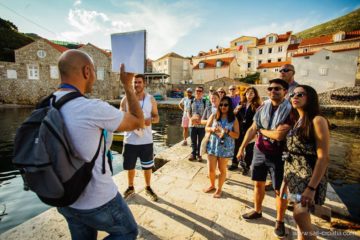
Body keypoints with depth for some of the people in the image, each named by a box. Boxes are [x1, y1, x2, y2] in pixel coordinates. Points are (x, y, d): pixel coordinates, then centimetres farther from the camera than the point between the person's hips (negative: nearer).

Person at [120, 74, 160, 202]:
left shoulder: (151, 99, 0)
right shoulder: (126, 99, -1)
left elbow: (157, 117, 5)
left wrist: (151, 120, -18)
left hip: (146, 140, 0)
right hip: (130, 140, 0)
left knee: (147, 166, 12)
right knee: (130, 166, 15)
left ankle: (148, 188, 35)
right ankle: (130, 187, 39)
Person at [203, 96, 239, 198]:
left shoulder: (233, 119, -3)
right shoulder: (213, 116, 1)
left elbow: (237, 135, -5)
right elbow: (207, 128, 5)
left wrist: (227, 131, -21)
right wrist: (213, 129, -16)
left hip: (225, 148, -1)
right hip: (212, 146, 2)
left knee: (222, 169, 12)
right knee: (211, 169, 10)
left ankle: (219, 189, 33)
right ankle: (212, 185, 37)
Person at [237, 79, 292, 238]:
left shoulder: (290, 110, -16)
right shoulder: (263, 107, 1)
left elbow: (279, 135, -26)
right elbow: (252, 129, 4)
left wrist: (261, 130, -9)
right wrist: (242, 148, 3)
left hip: (278, 155, -4)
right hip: (260, 152, 5)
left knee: (280, 190, 9)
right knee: (258, 184, 18)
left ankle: (280, 221, 30)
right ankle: (257, 211, 39)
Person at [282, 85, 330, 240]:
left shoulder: (317, 120, -12)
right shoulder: (297, 121, 10)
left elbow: (323, 157, -17)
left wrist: (311, 187, -21)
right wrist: (285, 180, 12)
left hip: (309, 176, -7)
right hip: (295, 176, 7)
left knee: (300, 216, -7)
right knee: (301, 217, 16)